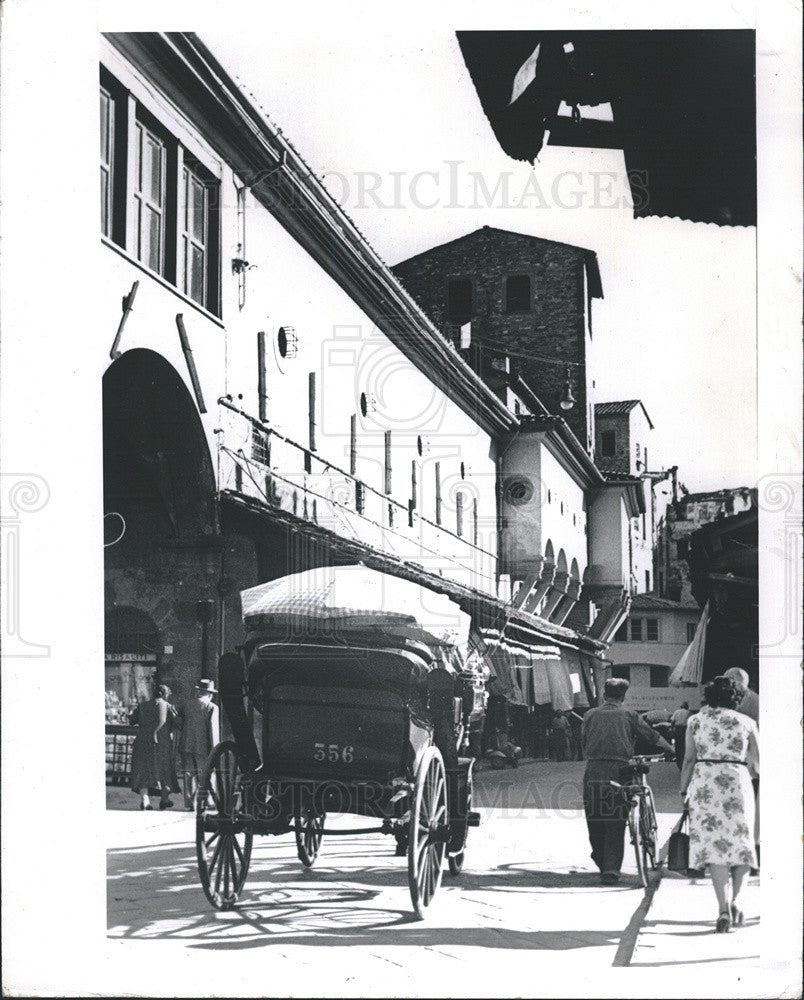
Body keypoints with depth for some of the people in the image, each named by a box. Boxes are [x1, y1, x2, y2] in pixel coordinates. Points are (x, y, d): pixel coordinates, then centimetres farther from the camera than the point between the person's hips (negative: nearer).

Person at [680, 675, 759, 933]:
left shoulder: (695, 721, 8)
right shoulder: (746, 723, 8)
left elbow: (689, 760, 5)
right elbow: (758, 762, 12)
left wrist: (684, 791, 11)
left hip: (705, 783, 0)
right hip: (737, 781, 0)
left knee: (713, 843, -3)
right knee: (739, 841, 14)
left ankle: (724, 908, -14)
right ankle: (734, 901, 11)